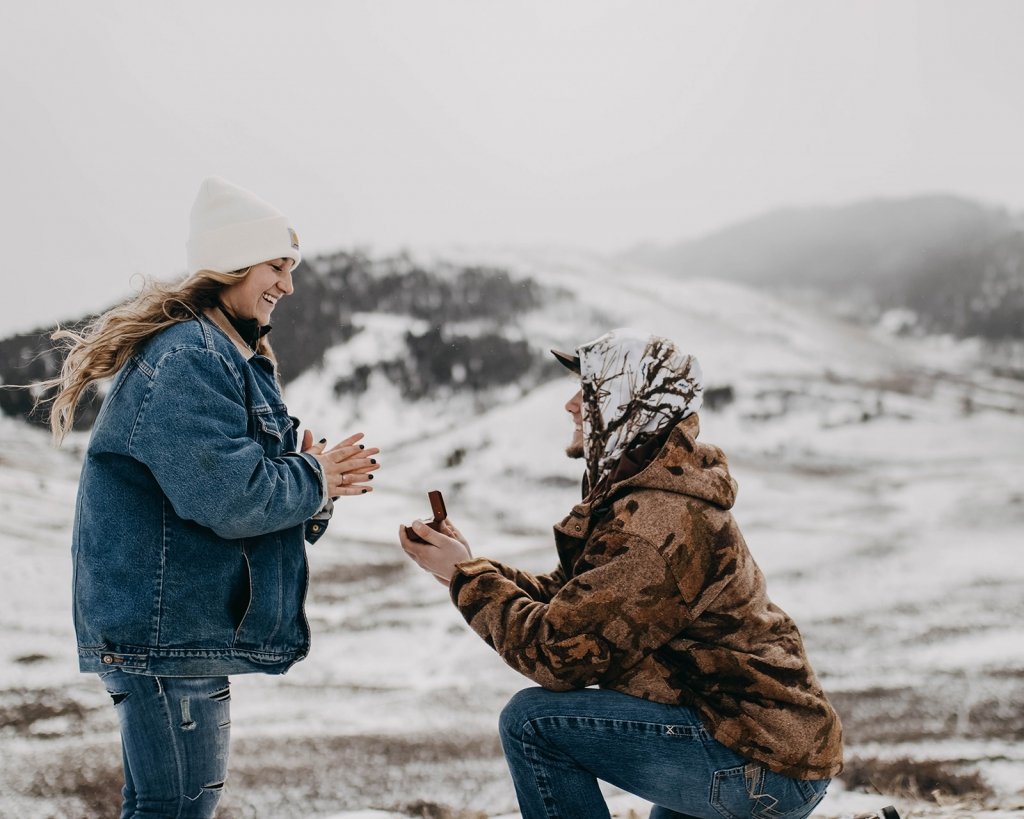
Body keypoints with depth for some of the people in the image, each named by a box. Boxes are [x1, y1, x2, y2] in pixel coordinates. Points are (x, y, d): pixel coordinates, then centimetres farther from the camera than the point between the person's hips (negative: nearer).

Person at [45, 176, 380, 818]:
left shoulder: (231, 357, 19)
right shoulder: (182, 359, -16)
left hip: (194, 628, 11)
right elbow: (230, 497, -24)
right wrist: (313, 479, -7)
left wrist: (319, 487, 0)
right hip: (167, 628, -11)